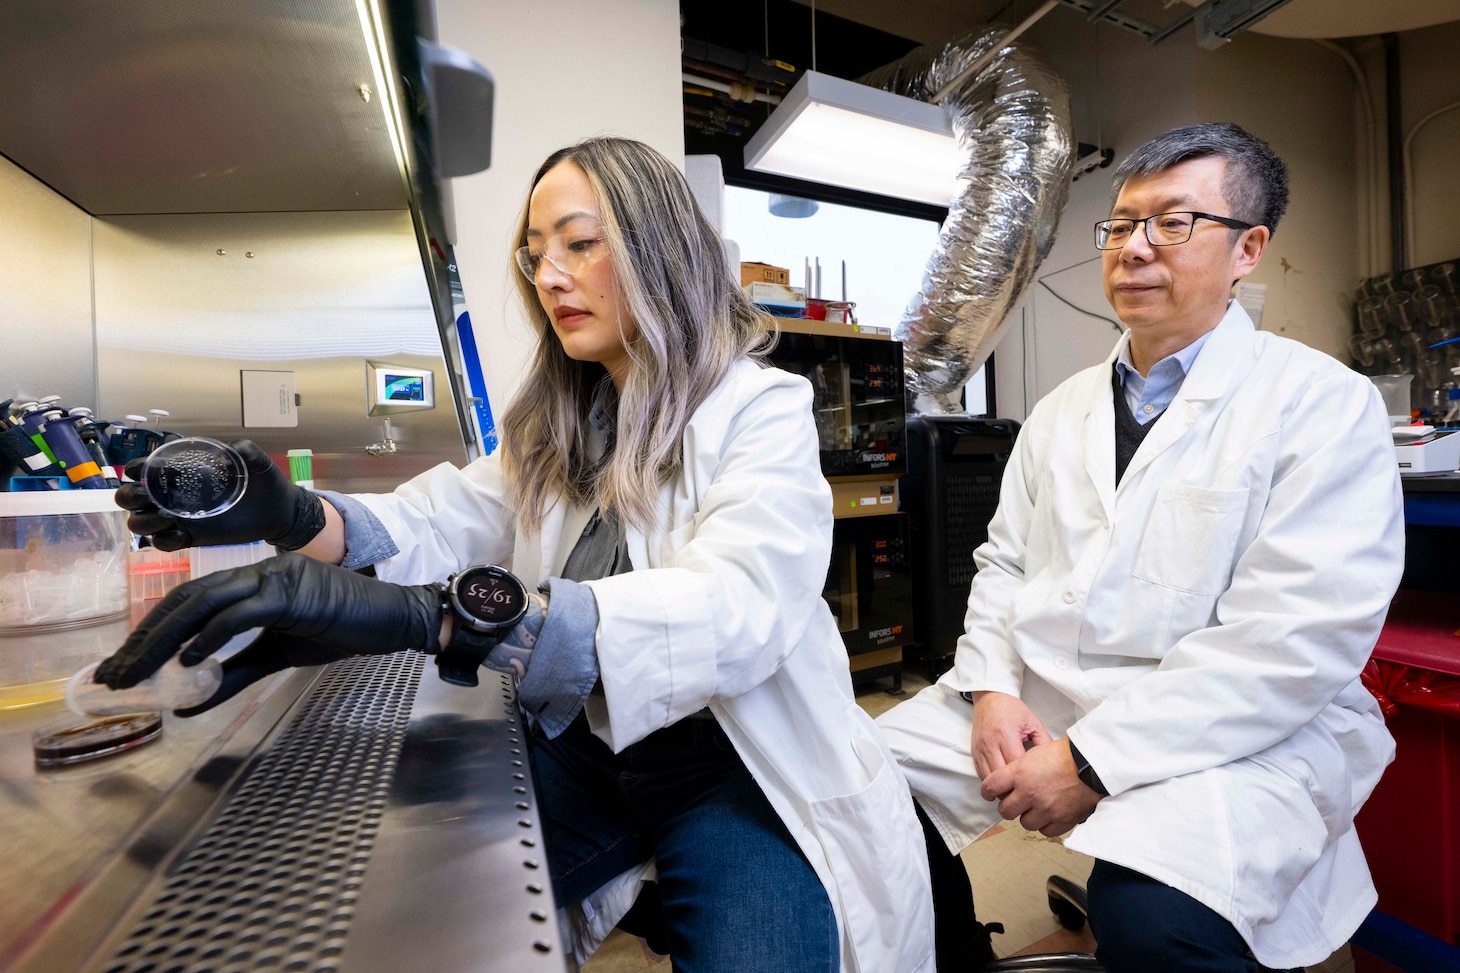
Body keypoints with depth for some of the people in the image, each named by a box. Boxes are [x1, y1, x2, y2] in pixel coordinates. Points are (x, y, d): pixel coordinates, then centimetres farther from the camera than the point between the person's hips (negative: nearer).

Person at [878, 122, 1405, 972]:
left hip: (1232, 733, -4)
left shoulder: (1323, 403, -5)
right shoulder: (1061, 411, 12)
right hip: (1032, 700, 5)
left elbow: (1297, 640, -16)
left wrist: (1091, 760, -20)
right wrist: (991, 688, -7)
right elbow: (1003, 564, 10)